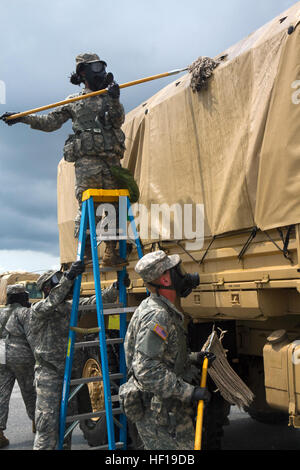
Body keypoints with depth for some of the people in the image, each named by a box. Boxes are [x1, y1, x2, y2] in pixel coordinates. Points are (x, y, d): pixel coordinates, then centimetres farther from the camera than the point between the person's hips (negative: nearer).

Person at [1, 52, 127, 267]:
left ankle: (111, 253, 6)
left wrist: (115, 100, -16)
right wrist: (22, 118, 5)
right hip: (87, 162, -3)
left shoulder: (110, 98, 18)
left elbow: (119, 120, 1)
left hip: (112, 162, 3)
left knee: (113, 208, 1)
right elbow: (50, 122, 14)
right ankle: (83, 254, -4)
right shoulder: (73, 102, 13)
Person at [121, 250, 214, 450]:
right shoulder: (156, 316, -23)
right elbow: (146, 370, -29)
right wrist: (188, 391, -27)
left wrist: (193, 358, 10)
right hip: (158, 413, -10)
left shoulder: (165, 311, 11)